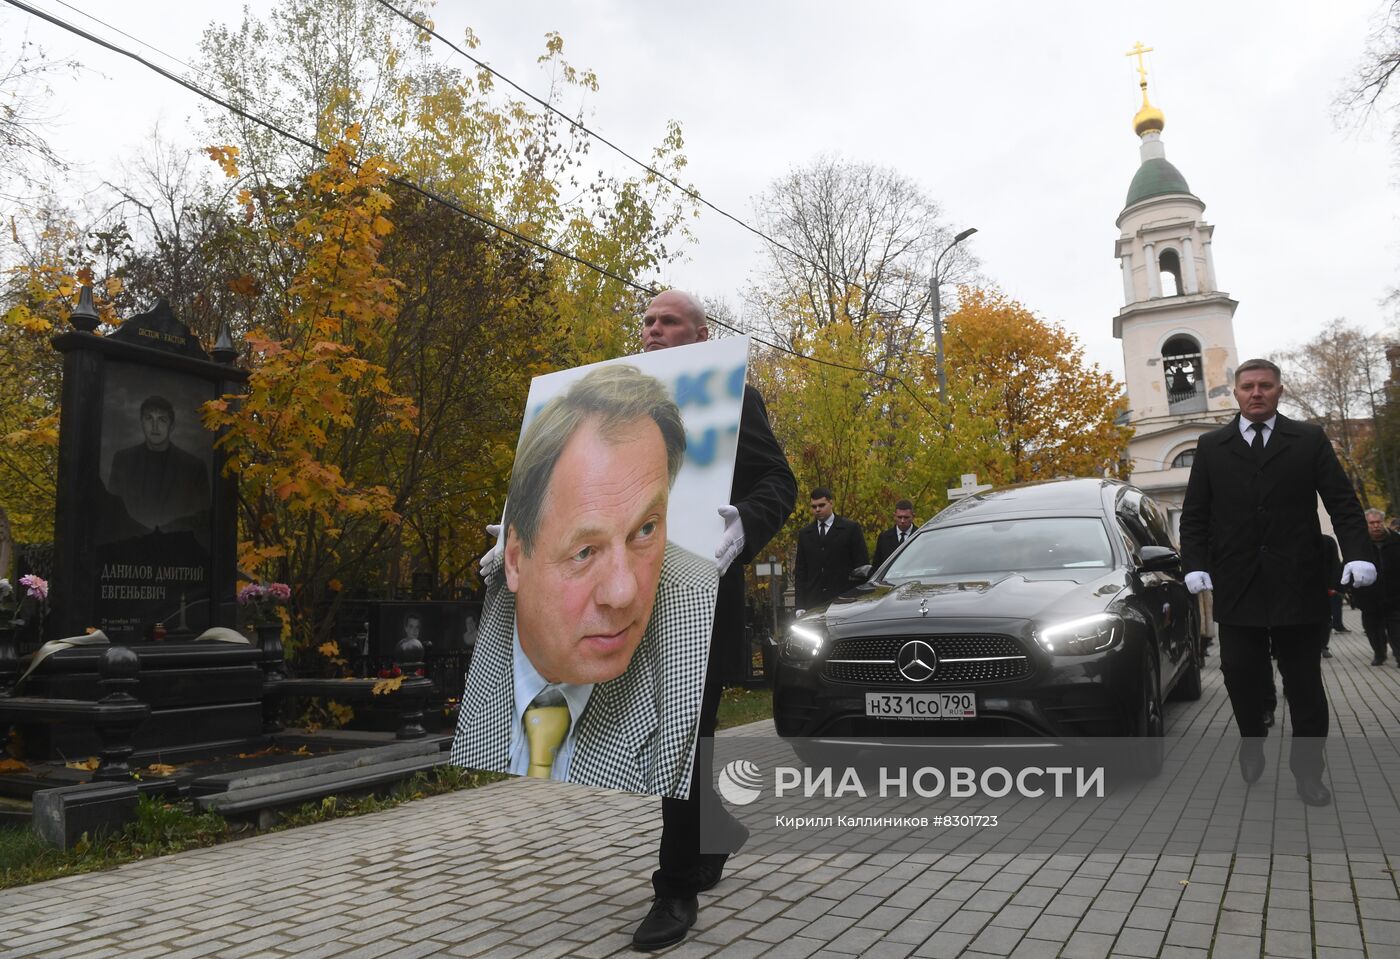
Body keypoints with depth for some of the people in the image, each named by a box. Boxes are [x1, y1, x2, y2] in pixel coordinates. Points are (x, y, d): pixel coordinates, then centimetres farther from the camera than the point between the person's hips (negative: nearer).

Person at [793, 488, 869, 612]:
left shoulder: (851, 528, 4)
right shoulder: (804, 533, 14)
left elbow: (862, 564, 3)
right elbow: (800, 571, 12)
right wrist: (800, 607, 4)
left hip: (843, 598, -3)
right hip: (813, 602, 3)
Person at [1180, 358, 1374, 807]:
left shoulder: (1310, 440, 6)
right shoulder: (1211, 447, 8)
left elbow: (1343, 503, 1)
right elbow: (1194, 514, 6)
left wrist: (1357, 554, -14)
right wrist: (1195, 565, -6)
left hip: (1297, 583, -1)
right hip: (1236, 585, 1)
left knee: (1304, 681, 6)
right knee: (1241, 674, 3)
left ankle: (1307, 768, 18)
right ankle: (1252, 741, 27)